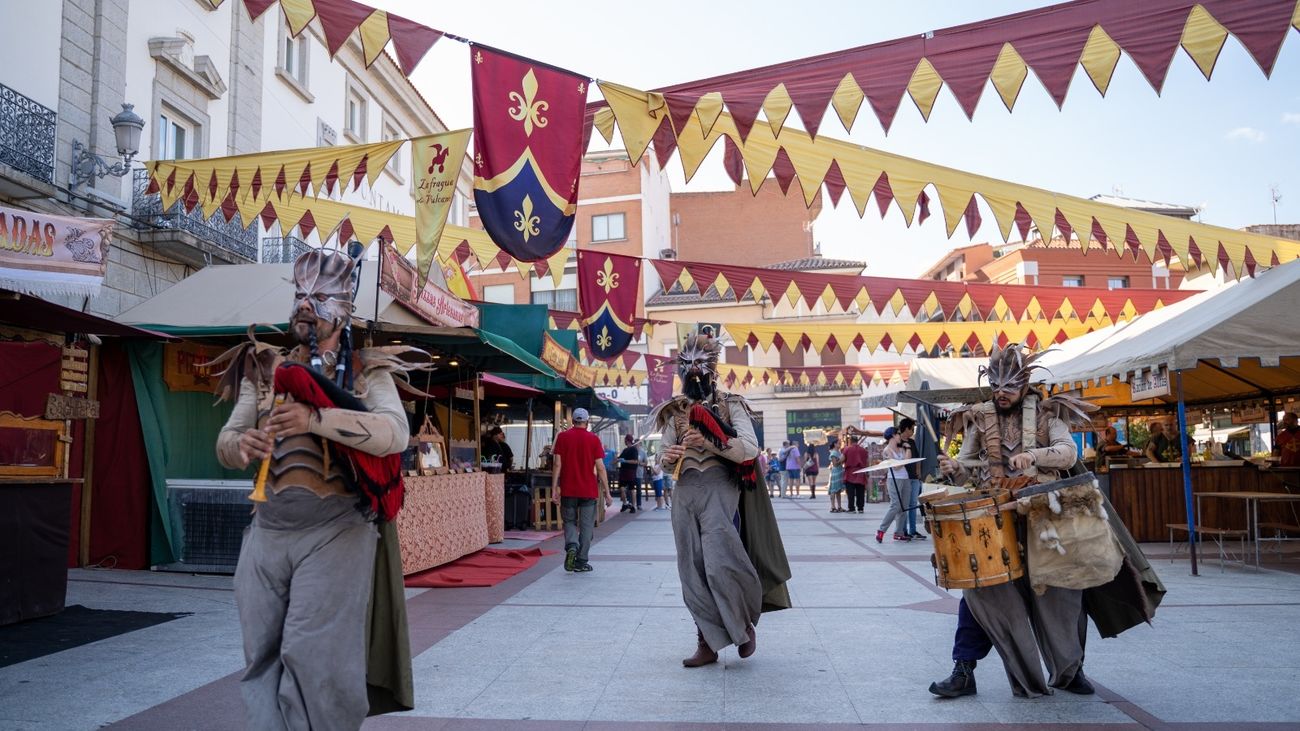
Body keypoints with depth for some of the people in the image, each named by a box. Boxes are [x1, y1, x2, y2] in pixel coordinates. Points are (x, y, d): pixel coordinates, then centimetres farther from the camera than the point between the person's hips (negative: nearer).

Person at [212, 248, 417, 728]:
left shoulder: (366, 371, 3)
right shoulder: (264, 370, 15)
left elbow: (395, 433, -15)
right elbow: (225, 441, 13)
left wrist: (317, 418, -26)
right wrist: (242, 444, -11)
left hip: (336, 528, -4)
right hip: (267, 527, 4)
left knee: (313, 654, -5)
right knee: (262, 654, 9)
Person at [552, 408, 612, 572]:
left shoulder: (563, 437, 0)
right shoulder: (594, 439, -3)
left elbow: (557, 465, -4)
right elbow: (600, 468, -4)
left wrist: (554, 489, 0)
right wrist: (607, 493, 1)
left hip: (568, 490, 1)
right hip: (589, 490, -1)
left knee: (569, 521, 15)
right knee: (586, 526, 8)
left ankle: (571, 547, -11)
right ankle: (581, 562, 9)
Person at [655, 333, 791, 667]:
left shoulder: (731, 405, 2)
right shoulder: (674, 411, 13)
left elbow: (750, 449, -9)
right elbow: (666, 456, 16)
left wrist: (709, 442, -21)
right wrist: (667, 458, -9)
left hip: (719, 487, -4)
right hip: (686, 491, 4)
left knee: (719, 564, -14)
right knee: (693, 570, 4)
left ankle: (745, 624, 14)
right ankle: (707, 643, 15)